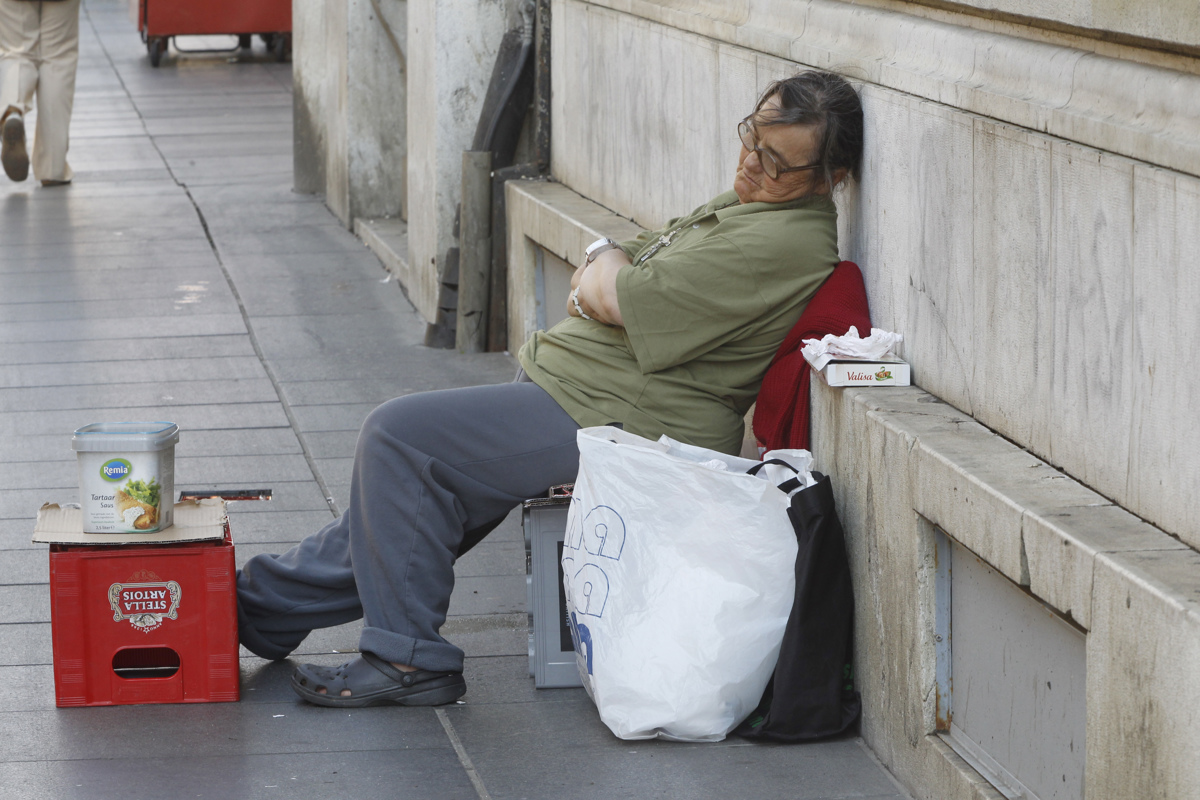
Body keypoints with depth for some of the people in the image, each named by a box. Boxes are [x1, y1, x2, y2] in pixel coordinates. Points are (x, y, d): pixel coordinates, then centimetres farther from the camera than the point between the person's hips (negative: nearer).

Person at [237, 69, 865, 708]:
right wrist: (600, 282, -4)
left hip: (617, 424, -10)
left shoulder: (787, 242, -21)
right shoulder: (746, 202, 13)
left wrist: (606, 270, 1)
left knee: (399, 438, -12)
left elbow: (619, 301, -22)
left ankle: (408, 659, -3)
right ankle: (268, 604, 29)